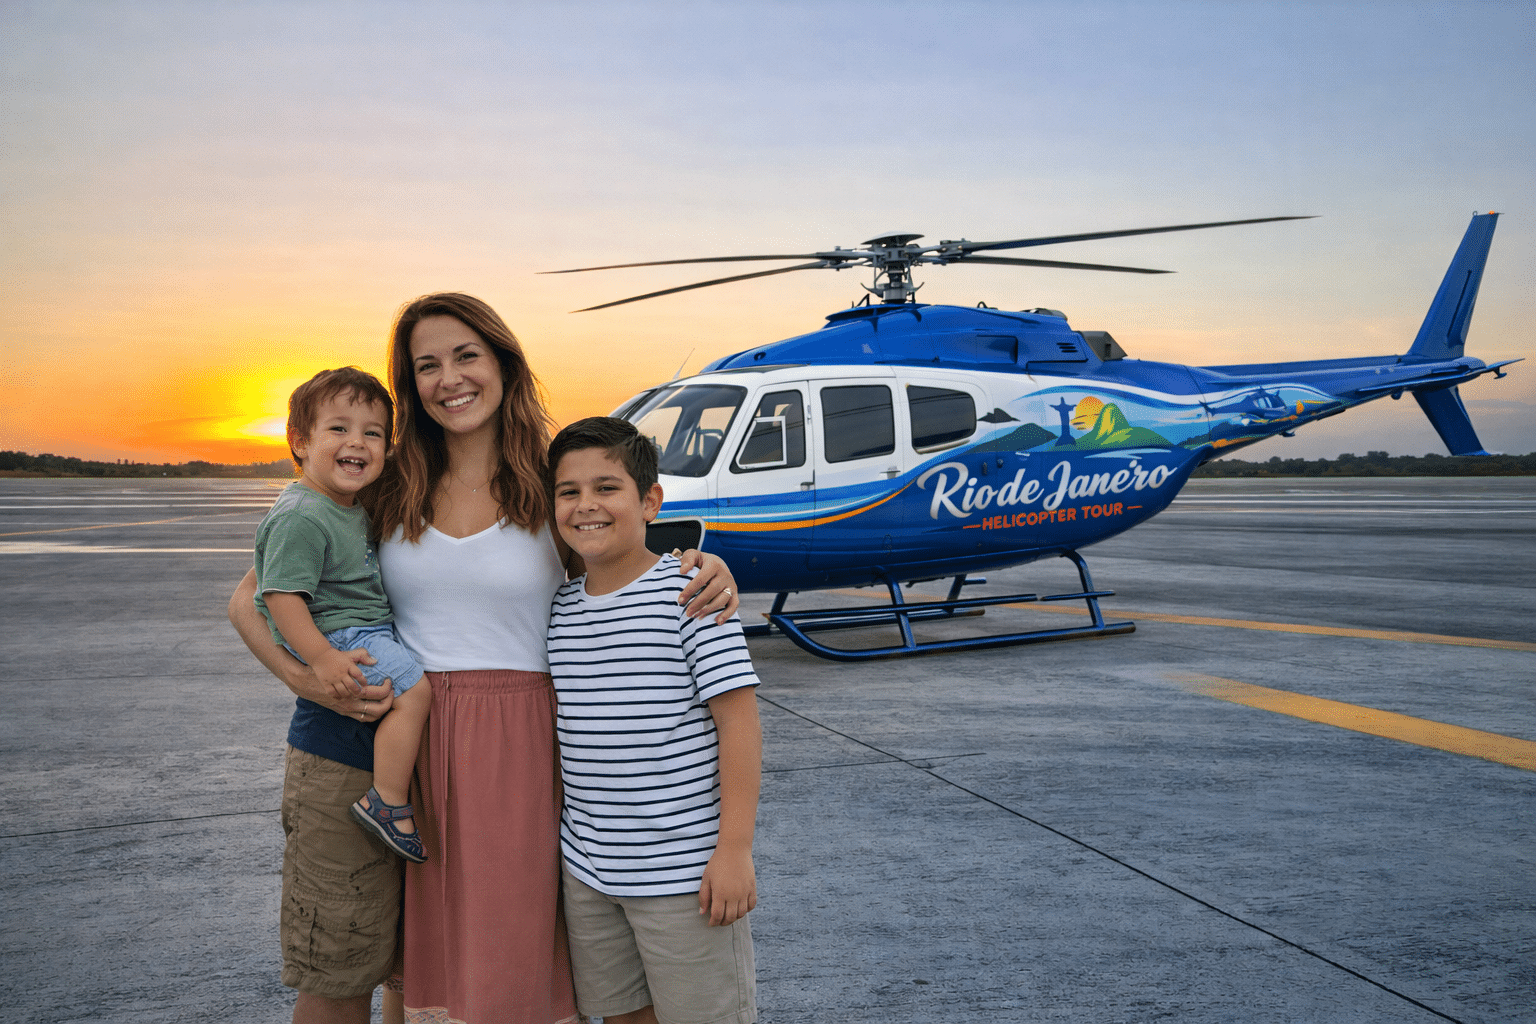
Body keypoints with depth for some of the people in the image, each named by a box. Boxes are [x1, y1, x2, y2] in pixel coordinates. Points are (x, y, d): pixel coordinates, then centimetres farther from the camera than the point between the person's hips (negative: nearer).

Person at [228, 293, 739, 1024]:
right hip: (405, 746, 2)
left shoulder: (551, 492, 0)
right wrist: (306, 679, -9)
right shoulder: (386, 492, 4)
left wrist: (703, 576, -13)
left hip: (517, 751, -2)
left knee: (509, 965, 4)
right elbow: (250, 598, 8)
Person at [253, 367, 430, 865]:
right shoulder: (301, 517, -21)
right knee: (415, 688, -23)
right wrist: (322, 657, -29)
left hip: (370, 630, 11)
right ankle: (387, 803, -16)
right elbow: (282, 594, -25)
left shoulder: (354, 508, 10)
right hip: (339, 637, -10)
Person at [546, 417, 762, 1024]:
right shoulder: (561, 609, 5)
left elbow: (738, 719, -14)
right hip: (586, 867, 6)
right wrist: (561, 827, 13)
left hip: (682, 870, -6)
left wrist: (734, 850, -16)